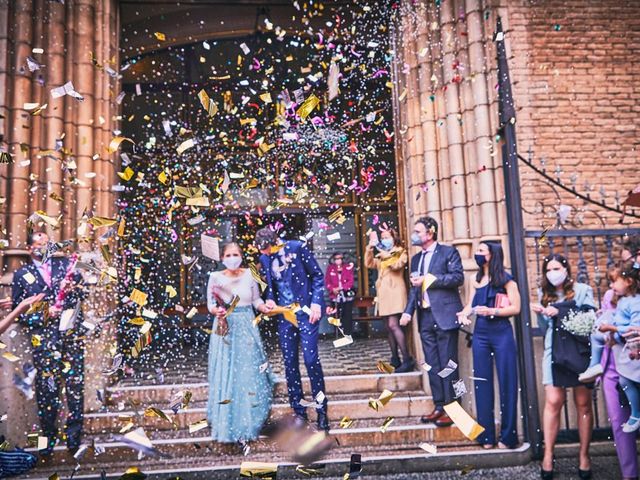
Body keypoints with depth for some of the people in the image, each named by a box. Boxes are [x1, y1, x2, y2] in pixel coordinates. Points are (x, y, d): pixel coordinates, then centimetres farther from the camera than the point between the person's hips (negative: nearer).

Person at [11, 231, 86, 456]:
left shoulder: (65, 264, 13)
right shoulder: (22, 275, 10)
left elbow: (82, 291, 11)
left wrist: (73, 289, -11)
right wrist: (42, 317, -8)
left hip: (72, 332, 1)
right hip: (44, 338, 0)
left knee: (75, 383, -1)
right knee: (46, 387, 1)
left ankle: (74, 431, 10)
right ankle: (48, 435, 15)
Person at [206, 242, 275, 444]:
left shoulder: (249, 274, 2)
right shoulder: (216, 277, -2)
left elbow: (256, 300, 7)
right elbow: (210, 304, -2)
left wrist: (263, 307, -13)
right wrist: (216, 311, -22)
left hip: (247, 328, 1)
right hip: (225, 328, -1)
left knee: (250, 374, 4)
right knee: (226, 375, 2)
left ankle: (249, 424, 17)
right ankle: (227, 426, 15)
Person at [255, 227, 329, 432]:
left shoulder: (297, 247, -9)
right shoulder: (264, 258, 4)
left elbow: (317, 275, -4)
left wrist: (316, 303, -11)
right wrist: (270, 300, -4)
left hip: (306, 311, -4)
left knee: (311, 359, -7)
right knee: (290, 362, 7)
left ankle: (322, 409, 8)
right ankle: (298, 411, 19)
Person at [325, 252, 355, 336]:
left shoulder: (348, 268, 3)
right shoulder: (330, 268, 7)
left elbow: (351, 281, -4)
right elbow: (327, 281, 3)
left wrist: (341, 288, -16)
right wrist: (333, 289, -15)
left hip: (347, 295, -1)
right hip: (335, 296, 1)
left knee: (348, 316, -1)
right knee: (337, 316, 0)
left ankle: (348, 335, 4)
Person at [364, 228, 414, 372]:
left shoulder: (400, 252, 5)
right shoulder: (380, 255, 23)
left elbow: (397, 265, -13)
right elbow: (368, 264, 10)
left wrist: (387, 256, -10)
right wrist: (369, 248, 0)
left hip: (395, 291, -7)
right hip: (384, 293, 7)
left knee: (393, 325, -18)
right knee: (389, 327, 7)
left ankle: (408, 359, -18)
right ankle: (395, 359, 11)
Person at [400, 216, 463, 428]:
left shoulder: (448, 252, 0)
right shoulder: (416, 259, 19)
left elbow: (458, 276, -12)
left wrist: (429, 279, -15)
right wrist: (408, 311, 5)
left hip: (444, 315, -6)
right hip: (425, 316, 7)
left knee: (447, 363, -3)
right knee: (432, 365, 8)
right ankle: (439, 406, 15)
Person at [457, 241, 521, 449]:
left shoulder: (505, 279, -2)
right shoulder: (476, 280, 14)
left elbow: (516, 308, -7)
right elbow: (470, 304, 13)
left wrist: (492, 311, -19)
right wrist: (464, 313, -8)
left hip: (502, 333, -5)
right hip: (480, 333, 5)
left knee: (506, 383, 0)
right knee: (482, 383, 6)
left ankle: (508, 435, 8)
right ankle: (486, 435, 14)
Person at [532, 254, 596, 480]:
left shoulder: (582, 290, 4)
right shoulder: (546, 294, 14)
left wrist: (559, 312, -13)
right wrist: (540, 314, -3)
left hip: (579, 352, -2)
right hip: (555, 354, 2)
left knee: (583, 404, 4)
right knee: (553, 402, -6)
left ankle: (584, 456, 15)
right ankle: (548, 456, -1)